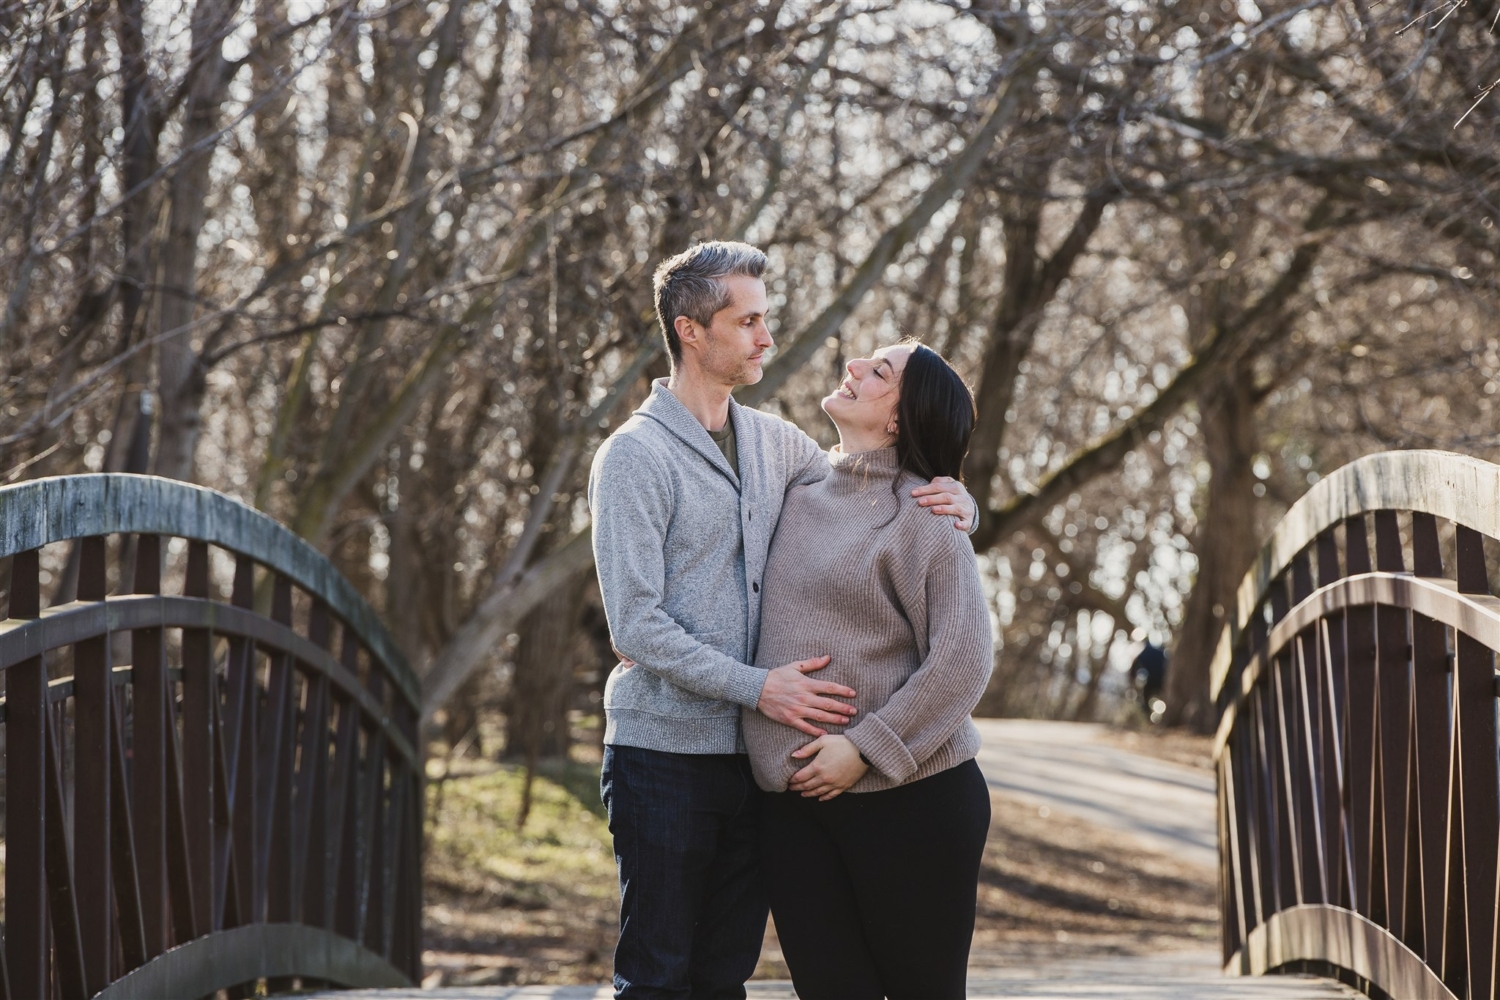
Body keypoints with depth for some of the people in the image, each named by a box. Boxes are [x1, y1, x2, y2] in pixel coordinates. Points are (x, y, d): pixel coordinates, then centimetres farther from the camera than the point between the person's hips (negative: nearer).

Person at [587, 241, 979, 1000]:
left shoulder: (773, 443, 10)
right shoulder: (635, 456, -10)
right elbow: (636, 627, -16)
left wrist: (950, 504, -4)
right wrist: (759, 688, -21)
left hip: (753, 757, 6)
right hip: (665, 756, -6)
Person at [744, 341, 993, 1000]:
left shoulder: (921, 512, -6)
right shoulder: (801, 497, 12)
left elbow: (964, 657, -14)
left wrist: (865, 748, -17)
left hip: (908, 797, -5)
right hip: (795, 800, 6)